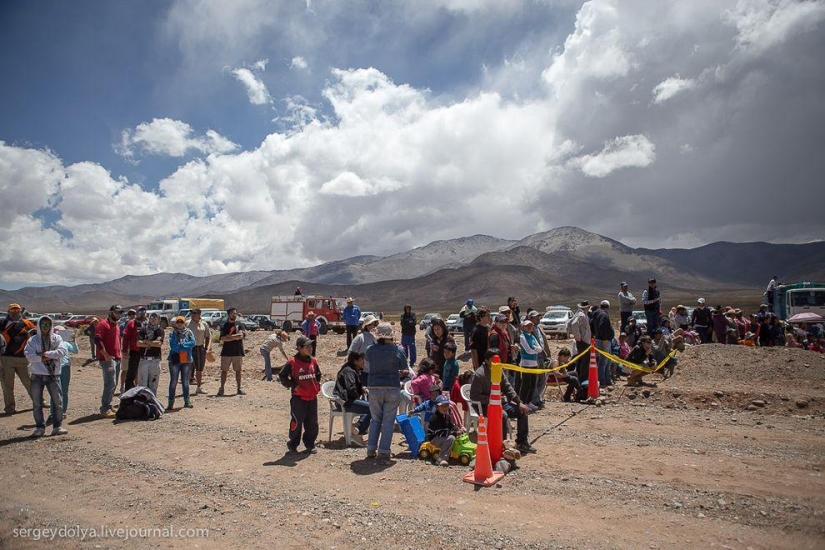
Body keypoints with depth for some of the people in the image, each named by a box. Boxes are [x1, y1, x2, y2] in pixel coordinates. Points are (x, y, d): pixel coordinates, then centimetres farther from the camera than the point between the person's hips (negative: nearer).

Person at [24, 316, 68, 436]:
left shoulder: (57, 338, 5)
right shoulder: (32, 340, 4)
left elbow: (62, 351, -9)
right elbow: (28, 355, -8)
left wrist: (46, 353, -15)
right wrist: (42, 359, -19)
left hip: (53, 375, 0)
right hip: (37, 375, 0)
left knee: (58, 401, 2)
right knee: (37, 403, 6)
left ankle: (57, 426, 11)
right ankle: (40, 427, 18)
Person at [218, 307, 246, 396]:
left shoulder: (239, 324, 6)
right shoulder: (224, 326, 5)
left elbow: (241, 335, -11)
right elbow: (222, 339, -9)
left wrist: (229, 336, -12)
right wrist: (235, 337, -12)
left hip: (238, 352, 0)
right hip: (226, 352, 0)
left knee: (238, 371, 6)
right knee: (224, 370, 4)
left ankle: (239, 389, 13)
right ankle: (221, 389, 11)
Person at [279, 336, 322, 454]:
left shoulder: (313, 361, 6)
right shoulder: (293, 362, -11)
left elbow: (318, 374, 23)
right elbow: (282, 376, -5)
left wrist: (317, 385, 9)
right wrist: (293, 386, -9)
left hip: (312, 397, 5)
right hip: (299, 398, -5)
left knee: (312, 423, 11)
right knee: (296, 423, 1)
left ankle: (310, 445, 25)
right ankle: (292, 446, 18)